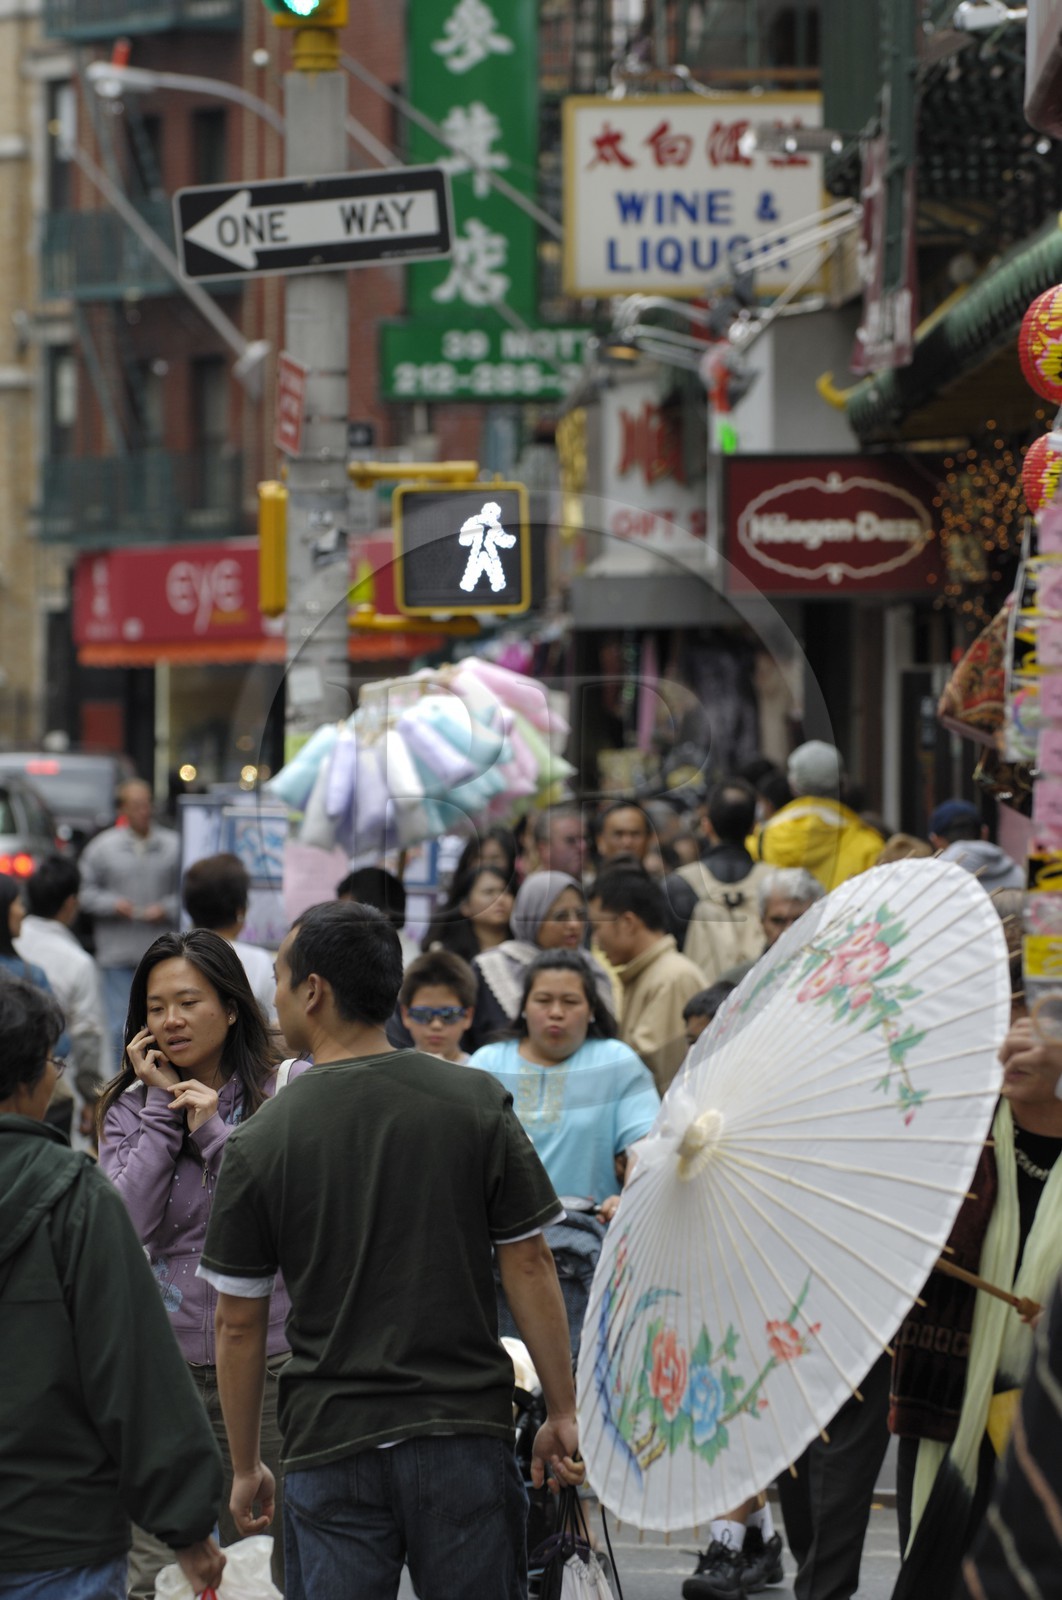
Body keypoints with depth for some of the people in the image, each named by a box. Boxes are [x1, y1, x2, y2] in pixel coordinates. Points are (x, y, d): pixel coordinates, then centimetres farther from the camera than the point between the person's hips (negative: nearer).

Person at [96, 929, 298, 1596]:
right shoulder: (131, 1107, 7)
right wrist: (162, 1107, -6)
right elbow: (130, 1221, -8)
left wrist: (214, 1131, -12)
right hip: (160, 1363, 1)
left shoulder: (291, 1090, 0)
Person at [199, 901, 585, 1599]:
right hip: (467, 1434, 1)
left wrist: (246, 1468, 11)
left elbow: (240, 1324, 1)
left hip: (330, 1444, -1)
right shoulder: (478, 1102, -3)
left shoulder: (259, 1142, -4)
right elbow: (529, 1264, -2)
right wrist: (562, 1412, 6)